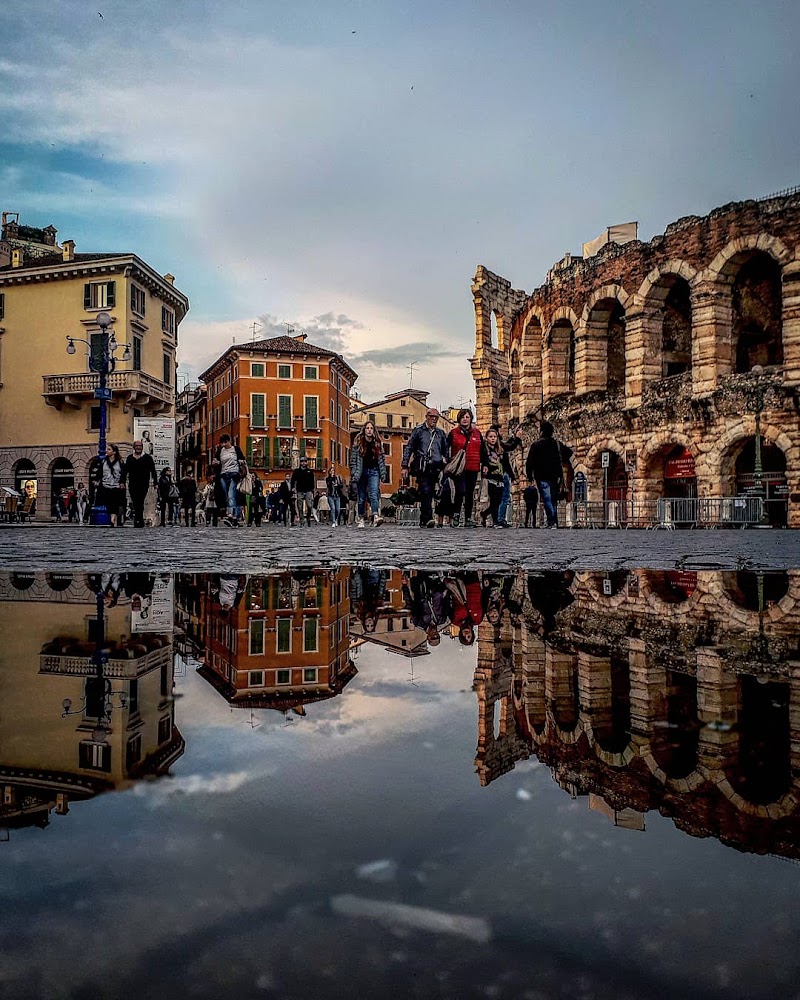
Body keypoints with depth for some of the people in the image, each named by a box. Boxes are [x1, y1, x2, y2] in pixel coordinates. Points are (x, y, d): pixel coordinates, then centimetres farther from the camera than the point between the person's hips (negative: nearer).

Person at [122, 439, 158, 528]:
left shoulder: (148, 458, 6)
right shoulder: (130, 458, 14)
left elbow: (153, 471, 7)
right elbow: (125, 471, 15)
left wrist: (155, 483, 3)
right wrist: (123, 482, 8)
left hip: (143, 485, -3)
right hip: (132, 485, 3)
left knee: (140, 503, -11)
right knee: (135, 504, 3)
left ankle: (138, 521, -8)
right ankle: (140, 521, 12)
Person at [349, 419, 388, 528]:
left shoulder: (377, 444, 10)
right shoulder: (358, 443, 3)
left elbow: (381, 460, 12)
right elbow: (353, 460, 0)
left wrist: (383, 474, 6)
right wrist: (353, 475, -8)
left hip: (374, 471, 1)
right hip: (362, 471, -1)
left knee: (374, 494, -16)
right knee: (361, 497, 4)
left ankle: (376, 517, -31)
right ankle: (360, 519, 14)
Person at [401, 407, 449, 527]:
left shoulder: (441, 433, 18)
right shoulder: (418, 431, 7)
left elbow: (446, 452, 23)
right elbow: (408, 448, 6)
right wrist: (405, 466, 0)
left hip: (435, 468, 4)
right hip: (422, 468, -4)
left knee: (430, 494, 5)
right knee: (425, 492, -18)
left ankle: (423, 521, 12)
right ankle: (428, 518, -25)